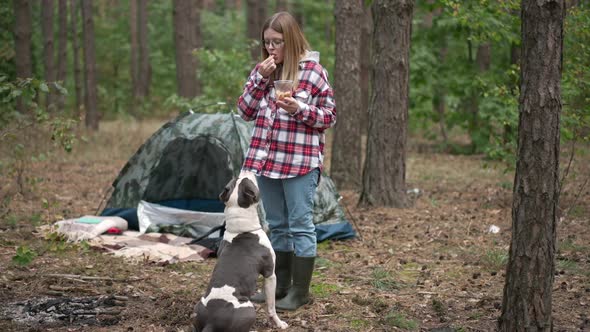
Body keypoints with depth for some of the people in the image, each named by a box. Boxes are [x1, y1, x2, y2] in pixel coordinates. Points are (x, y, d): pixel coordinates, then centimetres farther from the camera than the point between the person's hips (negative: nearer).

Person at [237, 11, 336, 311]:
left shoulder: (313, 71, -6)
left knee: (300, 225, -2)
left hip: (300, 161, -6)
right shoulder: (261, 70, 9)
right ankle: (279, 286, 22)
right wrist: (260, 80, -8)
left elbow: (330, 117, -4)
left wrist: (300, 110, -20)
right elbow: (245, 112, 4)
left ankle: (300, 292, 5)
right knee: (277, 226, 13)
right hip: (266, 159, 6)